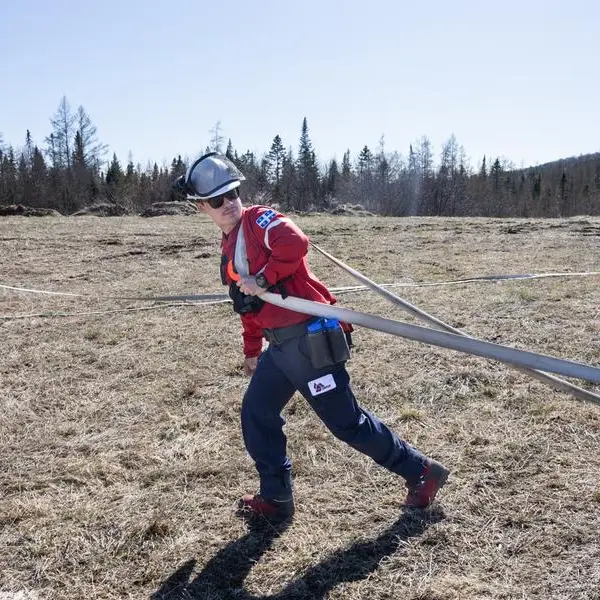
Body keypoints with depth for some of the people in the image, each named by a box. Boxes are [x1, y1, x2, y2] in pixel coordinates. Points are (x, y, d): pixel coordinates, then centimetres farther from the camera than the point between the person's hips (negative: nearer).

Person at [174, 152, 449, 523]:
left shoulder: (260, 220, -9)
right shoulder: (229, 249, 18)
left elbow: (295, 243, -31)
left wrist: (264, 279, -20)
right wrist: (252, 350, 31)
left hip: (310, 338, -9)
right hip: (280, 345, 9)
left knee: (347, 421, -2)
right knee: (256, 415, 11)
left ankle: (420, 472, 15)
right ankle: (277, 499, 24)